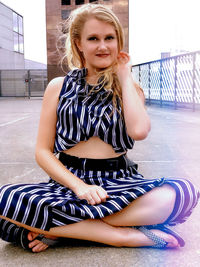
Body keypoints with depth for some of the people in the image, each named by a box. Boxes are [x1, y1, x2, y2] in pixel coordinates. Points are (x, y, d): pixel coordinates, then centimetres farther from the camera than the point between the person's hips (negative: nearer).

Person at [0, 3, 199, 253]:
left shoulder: (129, 88, 11)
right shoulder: (59, 87, 9)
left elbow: (139, 131, -13)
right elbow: (43, 151, 3)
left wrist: (125, 77, 0)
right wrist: (79, 186, -14)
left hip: (119, 182, 1)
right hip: (68, 182, 0)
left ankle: (58, 230, -21)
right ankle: (126, 235, -22)